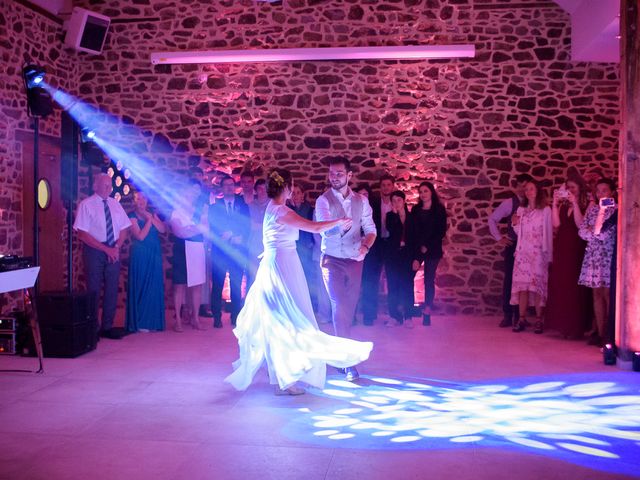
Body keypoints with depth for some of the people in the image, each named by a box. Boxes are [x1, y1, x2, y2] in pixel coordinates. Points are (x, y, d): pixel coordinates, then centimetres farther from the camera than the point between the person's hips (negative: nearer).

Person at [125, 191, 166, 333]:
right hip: (140, 255, -5)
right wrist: (149, 220, -13)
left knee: (155, 286, 5)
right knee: (141, 287, -1)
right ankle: (140, 322, 6)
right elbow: (140, 236, -13)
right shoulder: (132, 216, -4)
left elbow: (163, 229, 0)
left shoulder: (152, 214, 12)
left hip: (155, 254, 5)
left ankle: (153, 320, 14)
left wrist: (151, 218, -9)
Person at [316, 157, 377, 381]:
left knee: (349, 308, 9)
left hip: (354, 260, 4)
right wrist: (340, 224, -41)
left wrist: (365, 246, -15)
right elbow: (324, 228, -21)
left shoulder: (361, 201, 4)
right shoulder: (323, 200, -7)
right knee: (339, 306, -11)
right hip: (332, 260, -4)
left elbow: (370, 229, 5)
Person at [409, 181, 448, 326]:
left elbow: (442, 232, -2)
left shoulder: (439, 209, 2)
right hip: (416, 249, 2)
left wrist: (428, 246, -9)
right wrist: (416, 249, -6)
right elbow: (411, 231, 6)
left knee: (429, 281, -1)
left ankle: (427, 314, 4)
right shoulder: (415, 209, 9)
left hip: (432, 250, -2)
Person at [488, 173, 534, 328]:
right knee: (509, 280, 2)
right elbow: (492, 219, 6)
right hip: (513, 246, 0)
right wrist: (499, 238, 2)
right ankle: (508, 316, 10)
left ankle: (519, 316, 14)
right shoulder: (510, 202, 1)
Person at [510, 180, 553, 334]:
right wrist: (515, 225, -4)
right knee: (522, 285, -1)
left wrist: (549, 256, -2)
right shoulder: (521, 210, 12)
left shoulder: (545, 210, 0)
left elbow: (549, 234, 0)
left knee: (537, 286, -6)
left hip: (538, 253, -3)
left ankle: (538, 320, 1)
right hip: (522, 252, 3)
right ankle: (522, 319, 2)